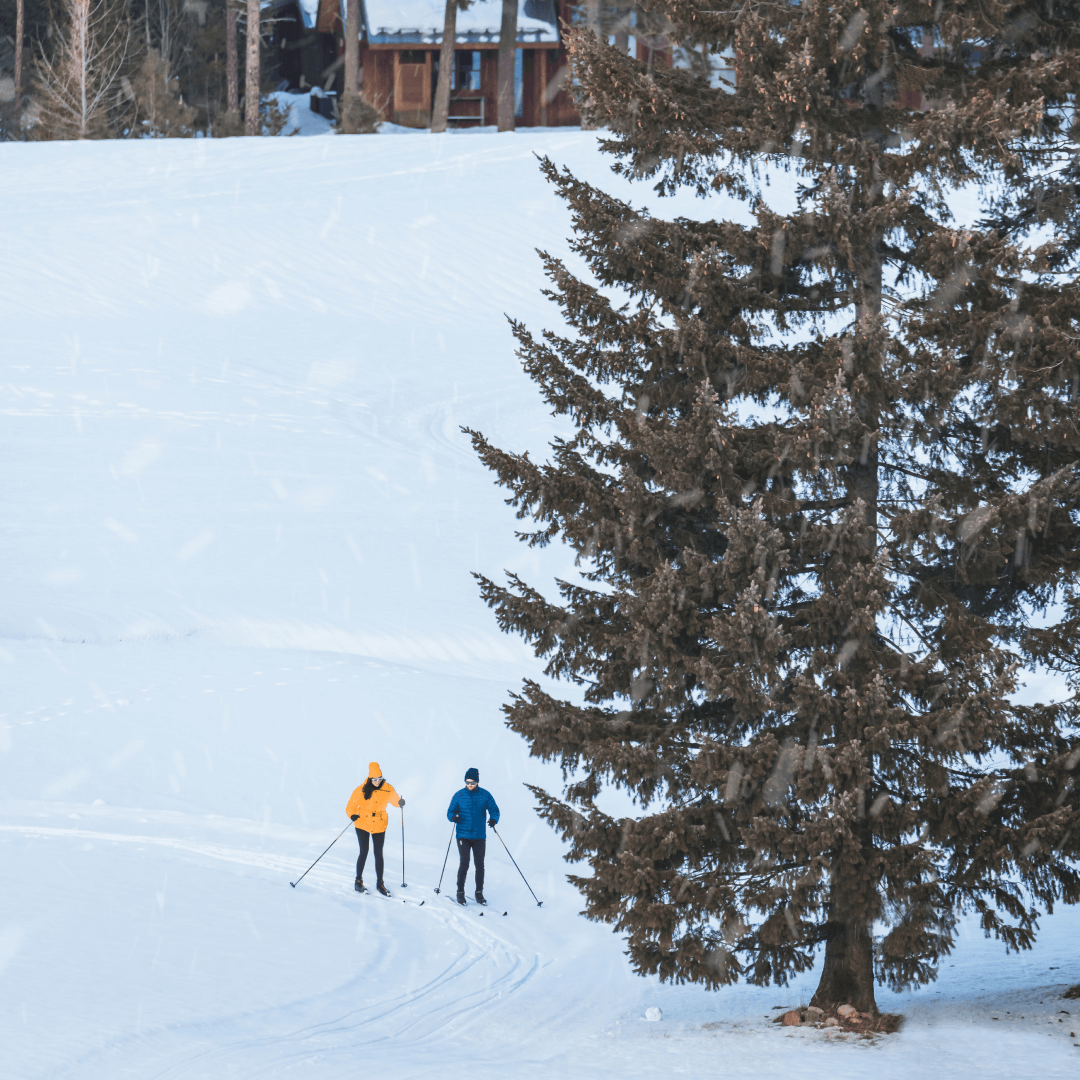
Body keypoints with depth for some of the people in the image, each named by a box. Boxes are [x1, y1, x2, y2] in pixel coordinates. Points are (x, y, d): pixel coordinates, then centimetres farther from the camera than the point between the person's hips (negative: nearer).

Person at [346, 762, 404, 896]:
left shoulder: (387, 789, -5)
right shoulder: (361, 790, -11)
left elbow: (394, 799, 10)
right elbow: (351, 806, -6)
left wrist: (400, 803, -12)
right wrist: (352, 815, -25)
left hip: (379, 826, 2)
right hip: (363, 824, -2)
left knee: (378, 854, 6)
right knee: (364, 852, -4)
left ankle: (379, 883, 15)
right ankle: (358, 880, 12)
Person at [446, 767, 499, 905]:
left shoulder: (485, 795, 3)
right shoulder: (459, 795, 3)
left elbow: (494, 809, 5)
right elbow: (451, 811, 6)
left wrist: (493, 819, -17)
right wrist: (453, 817, -18)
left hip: (479, 836, 1)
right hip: (463, 835, -1)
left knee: (479, 865, 2)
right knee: (464, 864, -7)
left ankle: (479, 893, 13)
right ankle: (460, 892, 4)